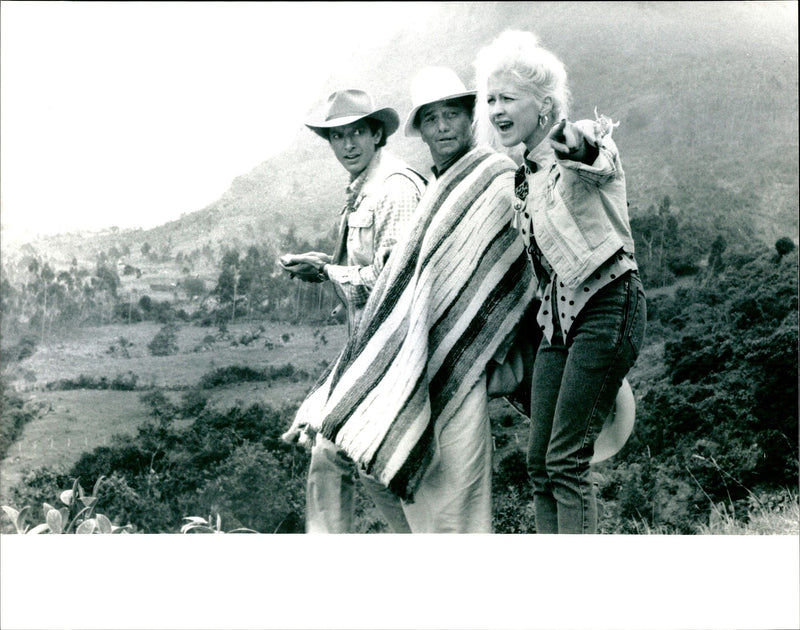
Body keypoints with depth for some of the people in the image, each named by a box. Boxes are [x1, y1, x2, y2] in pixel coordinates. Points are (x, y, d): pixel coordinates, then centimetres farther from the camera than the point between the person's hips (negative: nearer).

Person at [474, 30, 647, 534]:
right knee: (539, 463, 4)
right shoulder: (524, 176, 16)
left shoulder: (585, 142, -7)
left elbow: (599, 161, -33)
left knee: (566, 461, -11)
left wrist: (581, 143, -55)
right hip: (558, 318, 8)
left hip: (607, 307, -8)